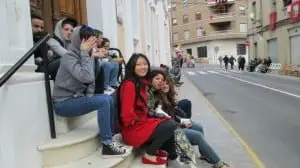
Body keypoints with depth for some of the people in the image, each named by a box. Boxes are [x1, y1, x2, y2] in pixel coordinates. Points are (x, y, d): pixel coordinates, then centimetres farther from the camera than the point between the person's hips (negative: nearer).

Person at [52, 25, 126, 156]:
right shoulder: (69, 57, -18)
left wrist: (89, 97, -6)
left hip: (77, 98, 8)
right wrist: (85, 53, -24)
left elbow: (90, 81, 10)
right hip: (64, 103, -8)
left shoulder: (89, 56, 6)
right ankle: (107, 145, -16)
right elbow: (86, 77, -33)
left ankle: (111, 136, 7)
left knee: (110, 99, -2)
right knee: (104, 101, -23)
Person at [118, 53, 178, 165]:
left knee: (169, 123, 10)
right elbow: (127, 113, -23)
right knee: (170, 126, -15)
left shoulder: (142, 83, 9)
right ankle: (149, 155, -2)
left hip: (142, 121, 9)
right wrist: (140, 121, -12)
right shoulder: (129, 84, -19)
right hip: (133, 129, -9)